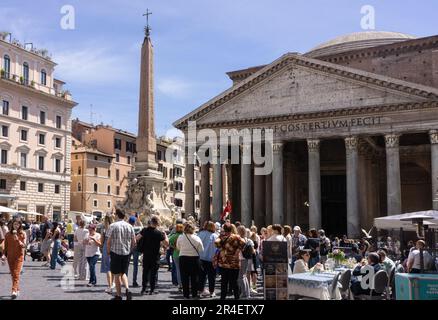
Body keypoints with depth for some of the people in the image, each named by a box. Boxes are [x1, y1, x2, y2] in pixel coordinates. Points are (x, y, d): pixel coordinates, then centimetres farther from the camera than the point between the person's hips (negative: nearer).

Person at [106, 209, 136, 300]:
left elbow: (109, 241, -8)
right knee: (123, 273, 17)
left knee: (117, 274, 7)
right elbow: (134, 242, 5)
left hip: (115, 252, -3)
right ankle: (127, 289, -6)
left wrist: (108, 251, 6)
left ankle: (118, 295, 12)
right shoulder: (130, 226, 3)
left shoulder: (113, 226, -8)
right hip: (126, 252, 4)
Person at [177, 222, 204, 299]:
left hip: (183, 258, 1)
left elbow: (178, 247, 6)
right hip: (195, 259, 0)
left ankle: (186, 294, 12)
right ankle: (194, 294, 15)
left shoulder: (180, 238, -8)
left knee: (184, 277, 9)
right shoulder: (197, 238, -11)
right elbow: (201, 250, -5)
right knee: (194, 277, 10)